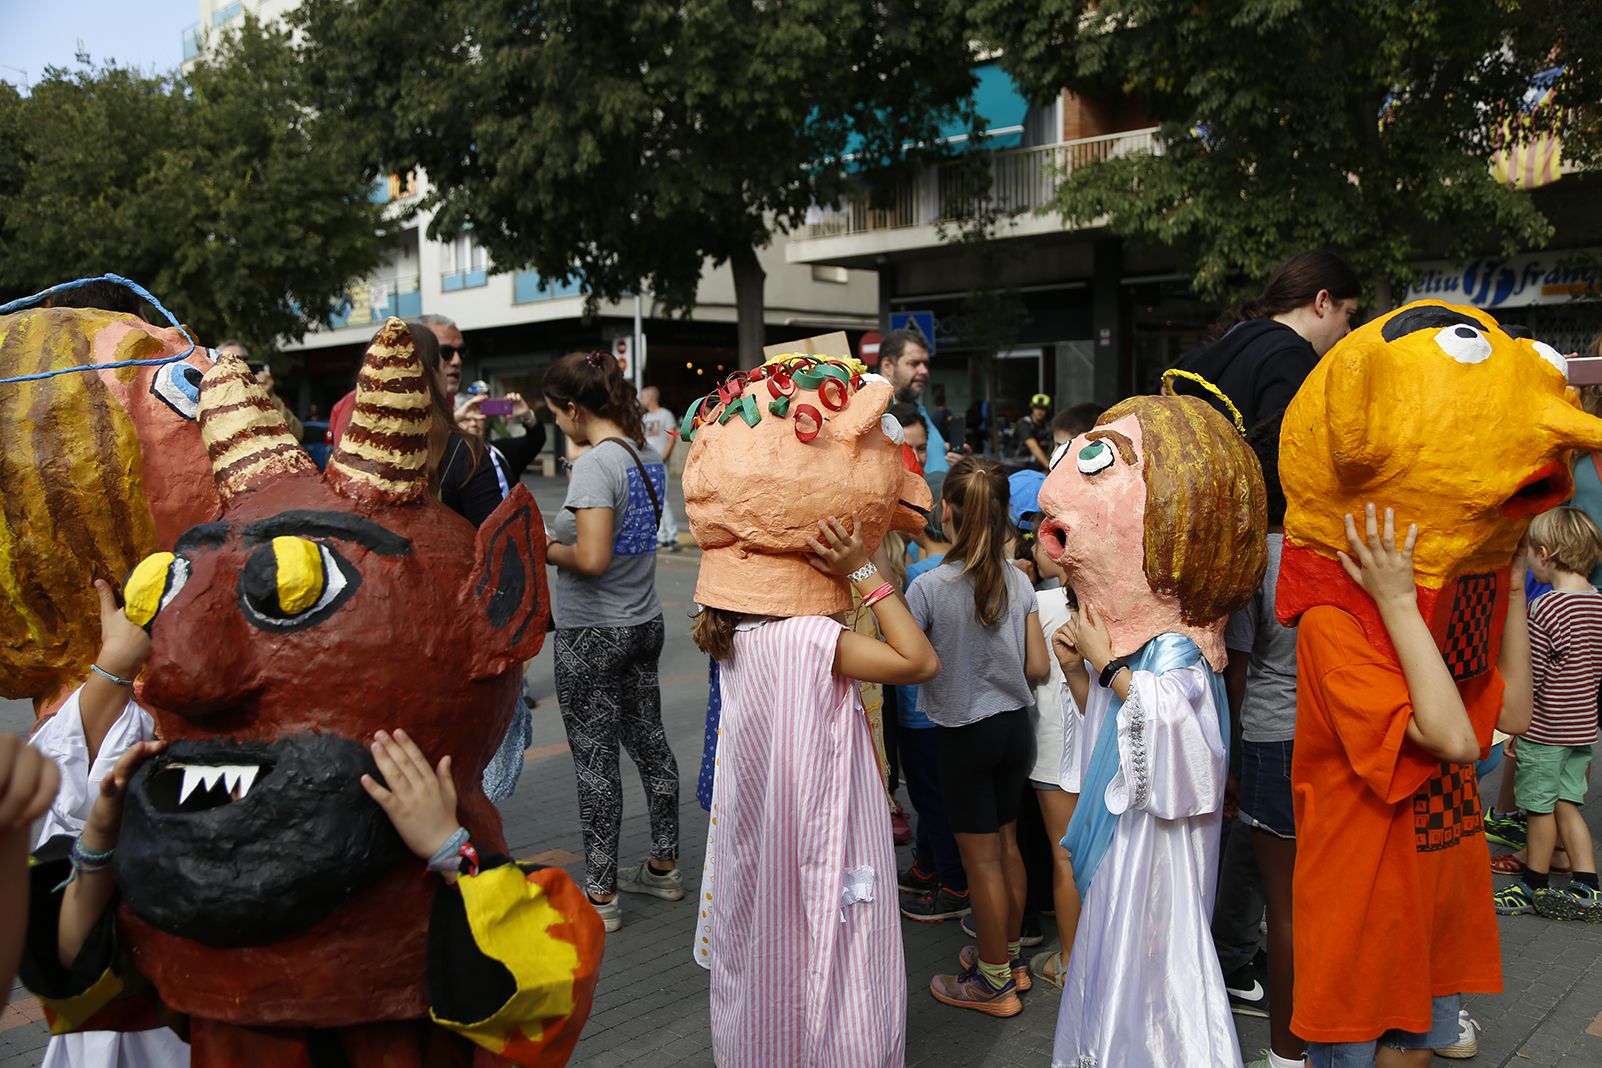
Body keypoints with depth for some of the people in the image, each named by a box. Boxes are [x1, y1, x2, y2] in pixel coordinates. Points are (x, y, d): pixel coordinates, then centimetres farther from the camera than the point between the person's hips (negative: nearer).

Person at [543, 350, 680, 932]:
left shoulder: (596, 463, -20)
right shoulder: (647, 454, 6)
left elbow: (592, 559, -27)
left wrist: (546, 549, -9)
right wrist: (564, 530, 12)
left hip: (593, 633, -9)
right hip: (644, 622, 9)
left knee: (594, 758, 1)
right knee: (648, 742, 17)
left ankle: (600, 895, 10)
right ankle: (664, 867, 31)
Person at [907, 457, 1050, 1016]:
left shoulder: (928, 587, -19)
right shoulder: (1018, 580, -4)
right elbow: (1038, 667, -2)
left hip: (962, 734, -5)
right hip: (1014, 725, 5)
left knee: (981, 859, 7)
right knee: (1006, 845, 19)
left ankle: (994, 983, 20)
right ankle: (1009, 957, 35)